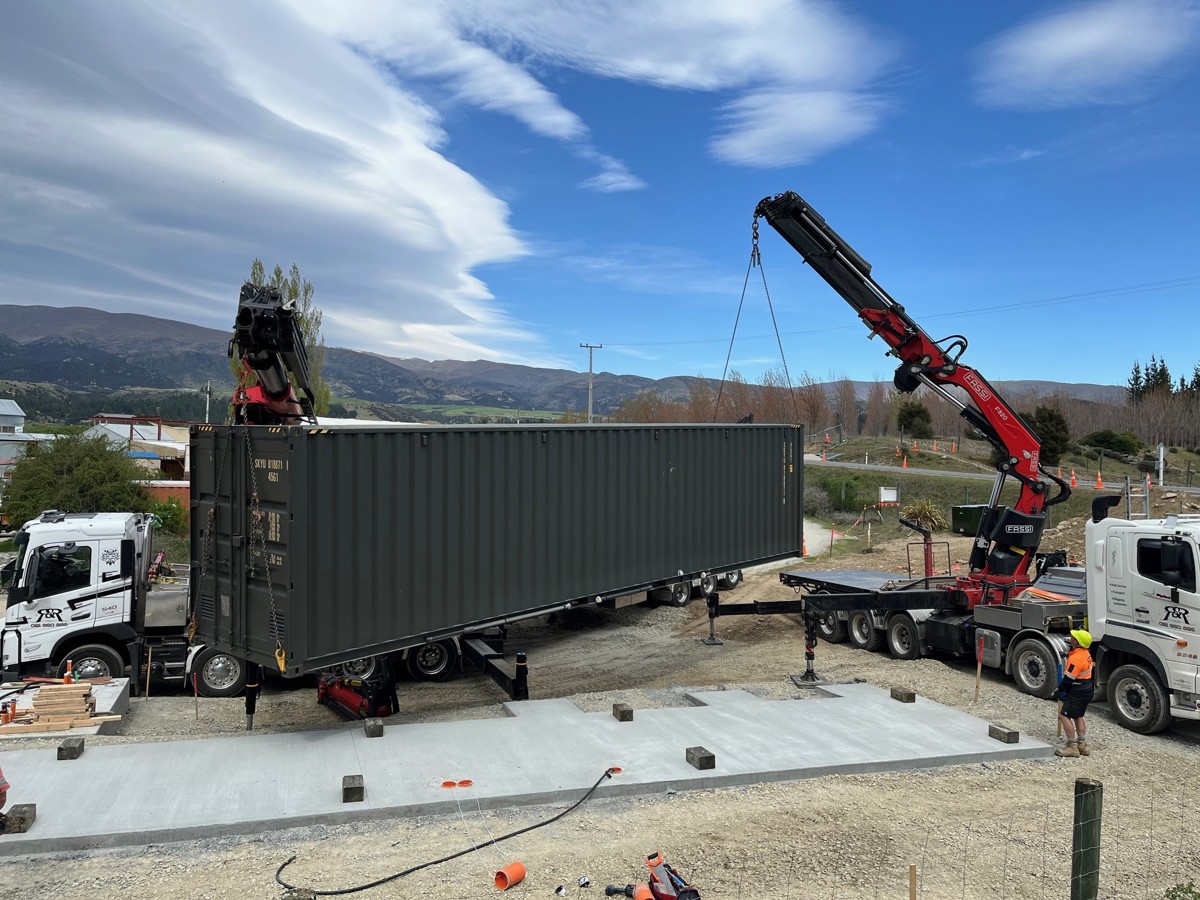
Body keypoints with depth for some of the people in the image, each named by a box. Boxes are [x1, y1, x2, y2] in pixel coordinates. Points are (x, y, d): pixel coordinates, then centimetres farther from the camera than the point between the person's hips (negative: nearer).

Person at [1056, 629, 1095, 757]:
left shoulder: (1076, 658, -25)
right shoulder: (1085, 654, 7)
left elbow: (1068, 678, -21)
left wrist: (1061, 689, -4)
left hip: (1078, 692, -10)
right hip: (1087, 689, 10)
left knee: (1064, 716, -6)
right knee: (1078, 716, 20)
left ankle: (1072, 747, -4)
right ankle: (1082, 744, 25)